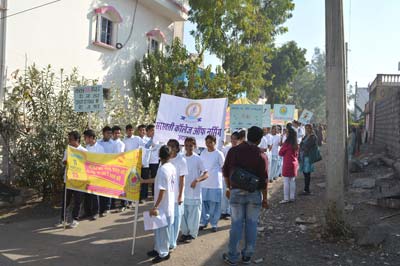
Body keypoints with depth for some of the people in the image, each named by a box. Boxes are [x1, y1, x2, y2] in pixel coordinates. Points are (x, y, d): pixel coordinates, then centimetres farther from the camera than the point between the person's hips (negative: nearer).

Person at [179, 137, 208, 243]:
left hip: (194, 192, -4)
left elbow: (206, 174, -10)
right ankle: (184, 232, 25)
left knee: (193, 214, 3)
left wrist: (197, 180, -26)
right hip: (183, 191, 4)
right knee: (183, 213, 11)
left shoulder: (197, 159, -7)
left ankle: (192, 234, 17)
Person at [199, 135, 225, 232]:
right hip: (203, 183, 4)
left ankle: (214, 224, 15)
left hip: (215, 183, -4)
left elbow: (223, 167, 1)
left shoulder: (219, 154, -5)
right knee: (203, 203, 8)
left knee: (214, 204, 2)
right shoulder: (203, 153, 7)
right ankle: (203, 222, 23)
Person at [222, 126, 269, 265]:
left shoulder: (233, 151, -2)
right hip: (254, 193, -1)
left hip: (236, 191, 1)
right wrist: (265, 198, 2)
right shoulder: (261, 155, -9)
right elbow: (264, 179, -8)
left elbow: (226, 171, 6)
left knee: (237, 224, 8)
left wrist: (229, 187, 20)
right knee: (251, 224, 10)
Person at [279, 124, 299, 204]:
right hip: (294, 163, 7)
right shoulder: (296, 143, 6)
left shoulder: (287, 143, -16)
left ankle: (286, 198, 1)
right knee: (292, 181, 12)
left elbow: (281, 153, -7)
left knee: (286, 181, -1)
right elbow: (297, 154, 15)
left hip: (288, 164, -7)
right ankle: (292, 197, 17)